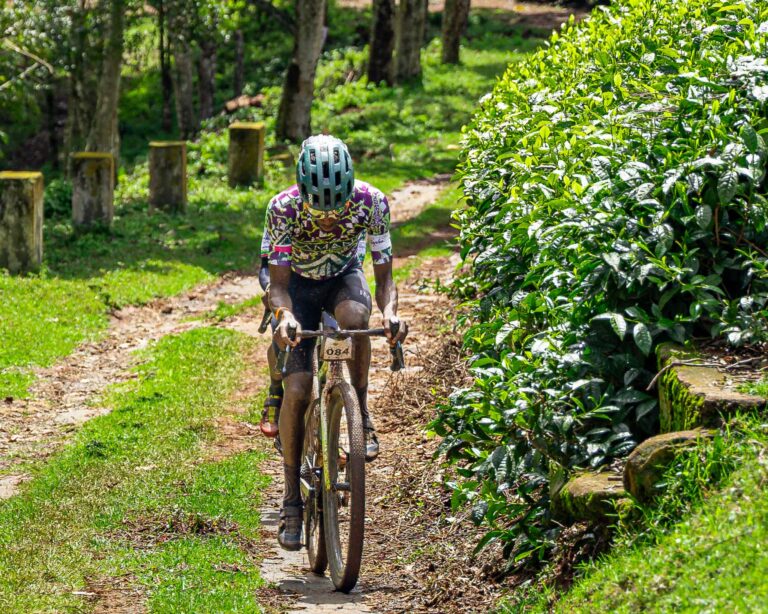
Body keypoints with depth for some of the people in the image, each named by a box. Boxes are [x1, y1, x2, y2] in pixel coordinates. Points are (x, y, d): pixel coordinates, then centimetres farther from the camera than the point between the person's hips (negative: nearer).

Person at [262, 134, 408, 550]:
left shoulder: (370, 202, -30)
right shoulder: (283, 208, -32)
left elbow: (384, 277, -24)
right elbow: (278, 284, -29)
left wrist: (390, 311, -46)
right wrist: (284, 316, -52)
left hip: (344, 275, 1)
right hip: (298, 283, -1)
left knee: (354, 316, -38)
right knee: (296, 388, -15)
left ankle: (361, 412, -16)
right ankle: (292, 498, -2)